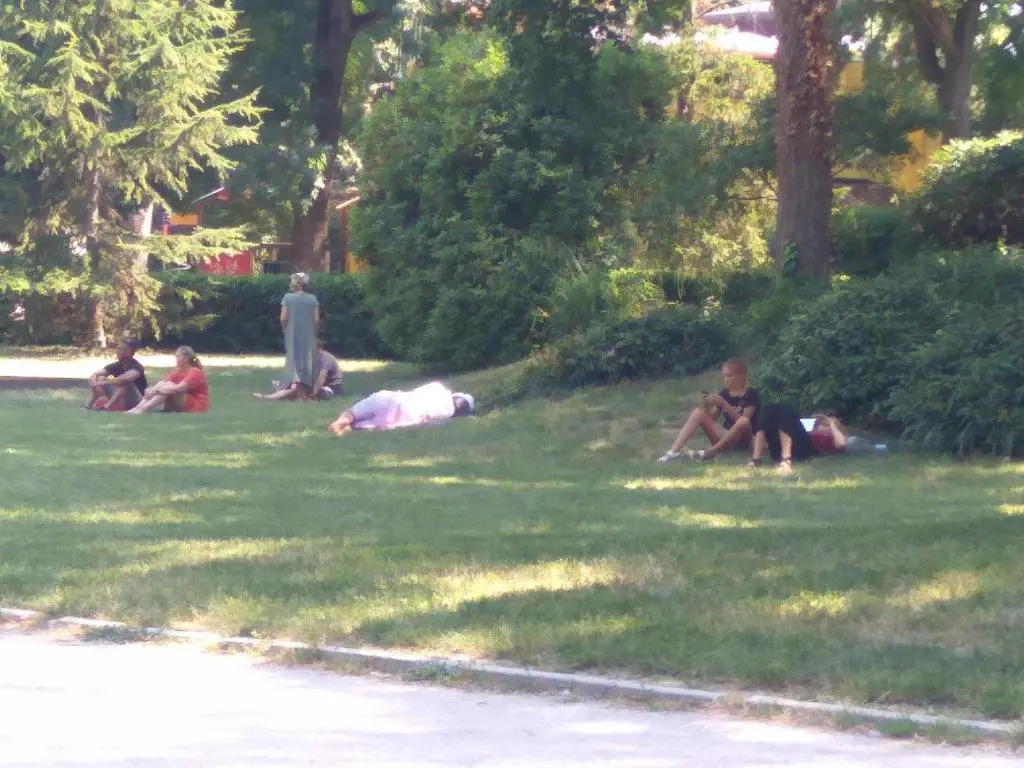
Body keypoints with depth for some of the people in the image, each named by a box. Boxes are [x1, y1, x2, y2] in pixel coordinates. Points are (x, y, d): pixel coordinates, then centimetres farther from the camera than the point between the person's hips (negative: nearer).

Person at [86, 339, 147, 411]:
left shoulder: (136, 367, -18)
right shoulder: (116, 365, 1)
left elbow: (126, 379, -40)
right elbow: (94, 376, -4)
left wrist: (104, 383, -39)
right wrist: (96, 385, -27)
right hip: (119, 402, 6)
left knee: (126, 382, -33)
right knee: (100, 378, -6)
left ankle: (107, 406, -44)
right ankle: (89, 404, -27)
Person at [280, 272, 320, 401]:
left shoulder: (288, 298, -7)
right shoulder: (312, 299, -1)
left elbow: (283, 318, -10)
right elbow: (316, 320, -3)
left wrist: (285, 329, 8)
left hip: (293, 336, -2)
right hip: (308, 336, 2)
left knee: (294, 360, 3)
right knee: (307, 361, 9)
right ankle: (305, 393, 10)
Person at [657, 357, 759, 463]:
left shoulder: (750, 394, -6)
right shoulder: (724, 393, 9)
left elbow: (743, 421, -17)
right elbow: (712, 419, 11)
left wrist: (723, 404, -24)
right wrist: (707, 406, -9)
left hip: (742, 440, -5)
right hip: (723, 437, 5)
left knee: (744, 421, -37)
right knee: (698, 412, -14)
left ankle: (710, 452, -35)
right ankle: (674, 451, -29)